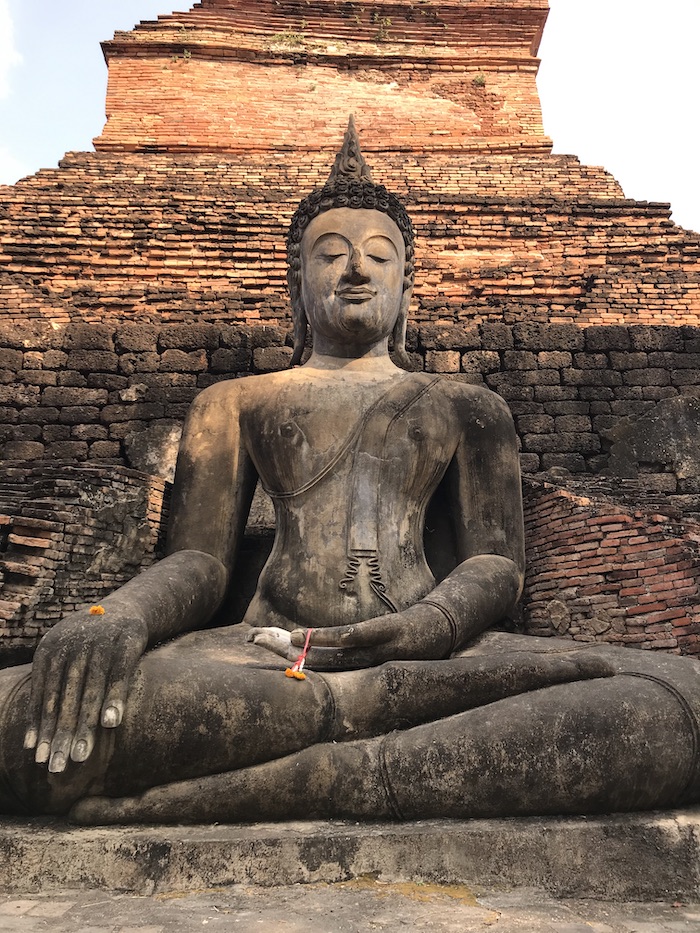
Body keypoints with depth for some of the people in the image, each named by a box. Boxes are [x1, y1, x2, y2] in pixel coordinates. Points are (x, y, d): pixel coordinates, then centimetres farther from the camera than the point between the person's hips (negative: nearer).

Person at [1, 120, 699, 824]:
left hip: (426, 655, 2)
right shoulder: (234, 402, 21)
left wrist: (434, 623, -13)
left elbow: (493, 562, 12)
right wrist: (118, 616, -15)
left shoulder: (465, 406, 21)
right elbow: (198, 560, 11)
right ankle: (357, 712, -24)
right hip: (264, 654, 0)